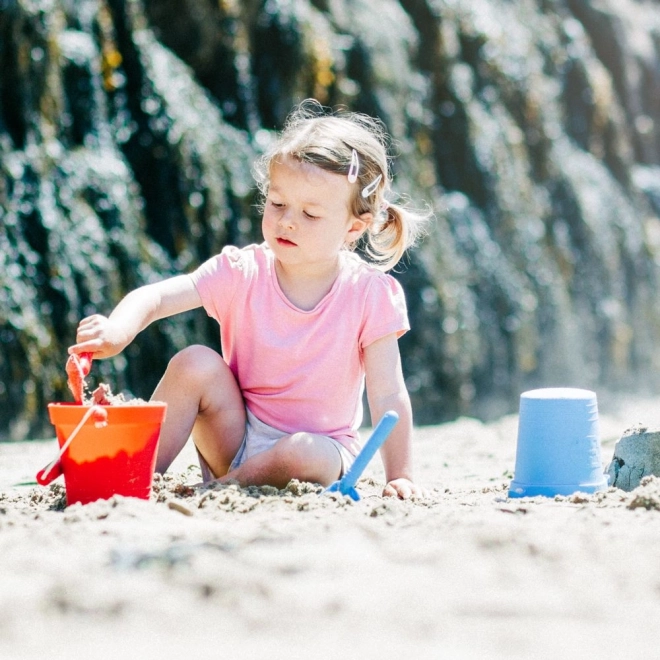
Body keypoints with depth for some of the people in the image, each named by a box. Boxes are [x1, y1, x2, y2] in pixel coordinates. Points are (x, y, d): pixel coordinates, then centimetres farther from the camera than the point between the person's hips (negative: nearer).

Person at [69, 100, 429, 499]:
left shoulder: (371, 296, -13)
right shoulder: (242, 273, -9)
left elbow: (389, 396, -11)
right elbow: (156, 297, -20)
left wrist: (400, 477, -15)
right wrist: (119, 328, -42)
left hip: (318, 448, -2)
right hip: (236, 439, 2)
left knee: (302, 455, -36)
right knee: (195, 364, -22)